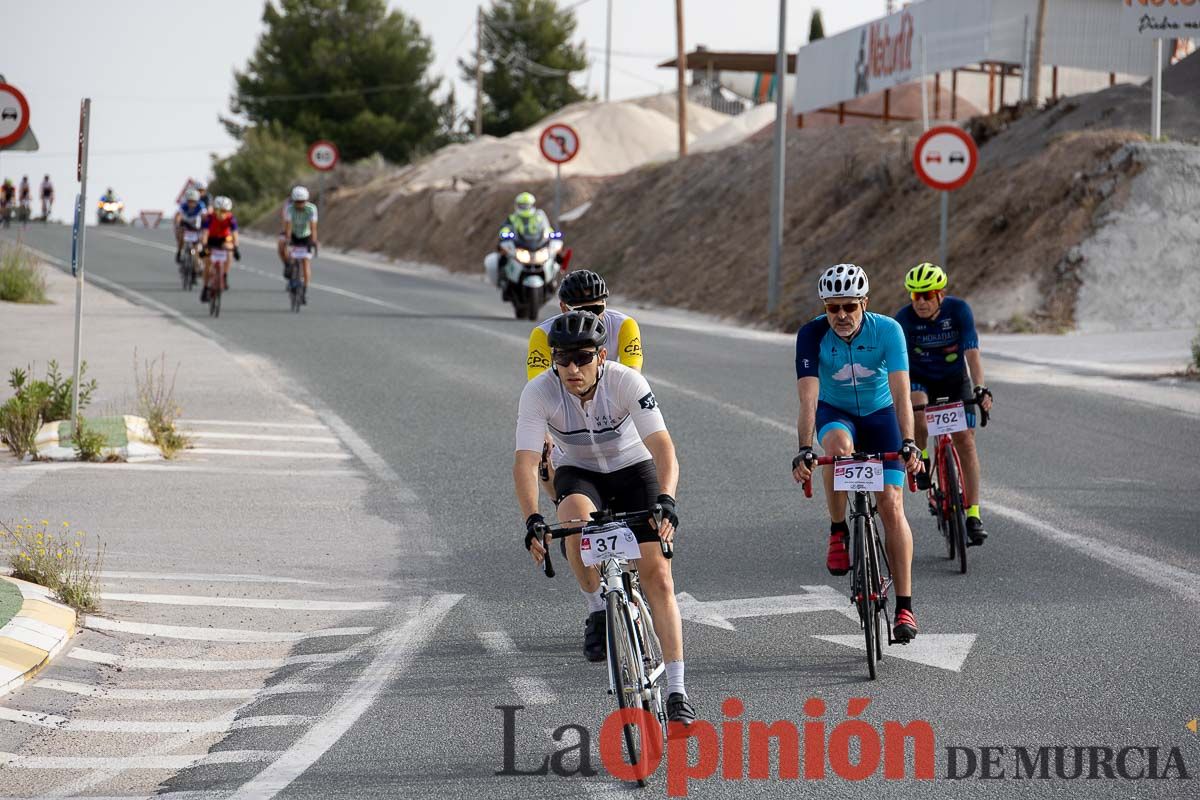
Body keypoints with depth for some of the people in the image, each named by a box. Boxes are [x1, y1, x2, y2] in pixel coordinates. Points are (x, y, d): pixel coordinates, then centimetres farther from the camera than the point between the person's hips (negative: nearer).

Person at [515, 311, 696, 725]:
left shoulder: (626, 381, -27)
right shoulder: (539, 392, -25)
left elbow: (662, 446, -33)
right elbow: (525, 461, -29)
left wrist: (666, 500, -50)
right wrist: (532, 519, -44)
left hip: (633, 470, -1)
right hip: (579, 474, 1)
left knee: (658, 576, -12)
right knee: (577, 516, -37)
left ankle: (677, 690, -8)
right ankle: (598, 612, -16)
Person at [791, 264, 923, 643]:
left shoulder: (887, 330, -24)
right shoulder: (812, 335, -23)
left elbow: (901, 393, -30)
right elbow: (808, 398, -30)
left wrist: (908, 443, -43)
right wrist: (804, 450, -42)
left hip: (880, 413, 0)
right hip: (835, 413, 0)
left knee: (891, 505, -12)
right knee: (839, 445, -38)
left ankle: (905, 607, -8)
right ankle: (838, 532, -16)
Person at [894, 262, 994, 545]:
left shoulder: (959, 310, -22)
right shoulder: (904, 318, -23)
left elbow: (972, 352, -29)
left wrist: (980, 389, -43)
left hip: (955, 381, 1)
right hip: (919, 379, 0)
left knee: (965, 440, -10)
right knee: (917, 408, -35)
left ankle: (972, 514, -6)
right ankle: (921, 462, -7)